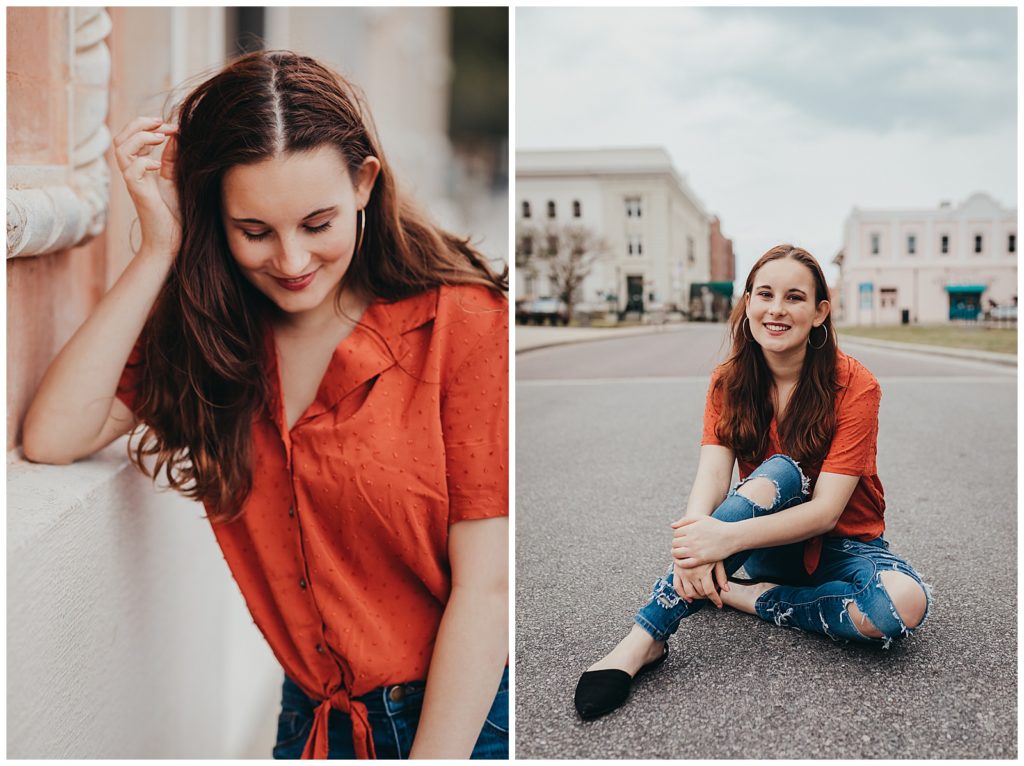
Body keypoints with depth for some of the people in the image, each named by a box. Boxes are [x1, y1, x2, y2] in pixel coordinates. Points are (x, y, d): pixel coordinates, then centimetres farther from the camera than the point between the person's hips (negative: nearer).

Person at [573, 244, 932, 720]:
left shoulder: (853, 386, -18)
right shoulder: (730, 382, -7)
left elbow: (826, 510, -26)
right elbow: (712, 475, -21)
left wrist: (728, 538, -42)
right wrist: (696, 534, -44)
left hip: (841, 545, -1)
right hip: (772, 543, 2)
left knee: (905, 603, -35)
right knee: (779, 471, -33)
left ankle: (743, 596, -16)